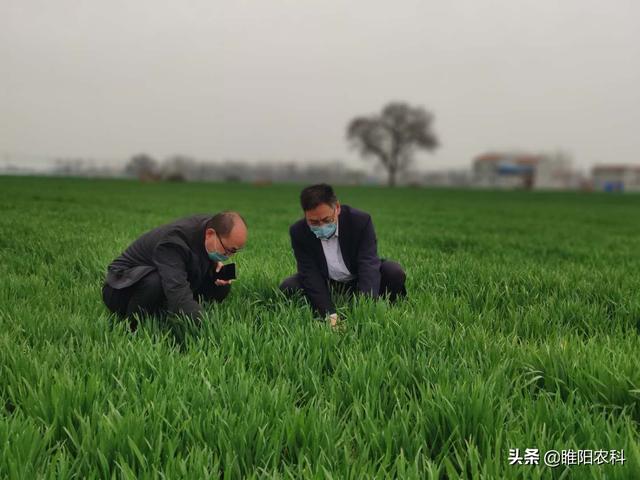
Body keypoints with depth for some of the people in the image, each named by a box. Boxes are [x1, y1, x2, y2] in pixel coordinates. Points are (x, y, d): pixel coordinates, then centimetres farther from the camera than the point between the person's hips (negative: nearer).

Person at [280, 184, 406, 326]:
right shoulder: (298, 232, -20)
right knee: (287, 288, -22)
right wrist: (331, 315, -39)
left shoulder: (361, 221, -24)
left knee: (394, 272, -27)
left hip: (360, 284, -1)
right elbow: (310, 275, -24)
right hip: (325, 288, 1)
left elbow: (369, 265, -32)